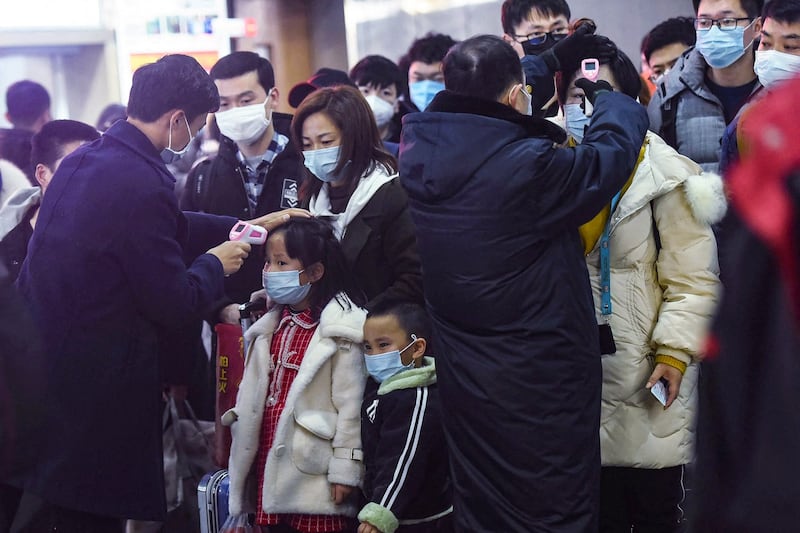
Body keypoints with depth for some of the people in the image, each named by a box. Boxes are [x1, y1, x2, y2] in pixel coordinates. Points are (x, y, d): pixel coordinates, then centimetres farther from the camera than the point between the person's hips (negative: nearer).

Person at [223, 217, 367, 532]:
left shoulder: (339, 330, -12)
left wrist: (345, 469, -14)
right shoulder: (272, 325, 10)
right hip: (272, 469, 7)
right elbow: (253, 396, 15)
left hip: (314, 473, -7)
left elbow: (350, 404, -13)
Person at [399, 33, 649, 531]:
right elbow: (609, 156, -9)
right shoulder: (530, 166, -24)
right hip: (543, 383, -7)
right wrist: (610, 97, 11)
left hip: (464, 381, 7)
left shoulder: (421, 150, -4)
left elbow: (479, 104, 14)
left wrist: (552, 59, 23)